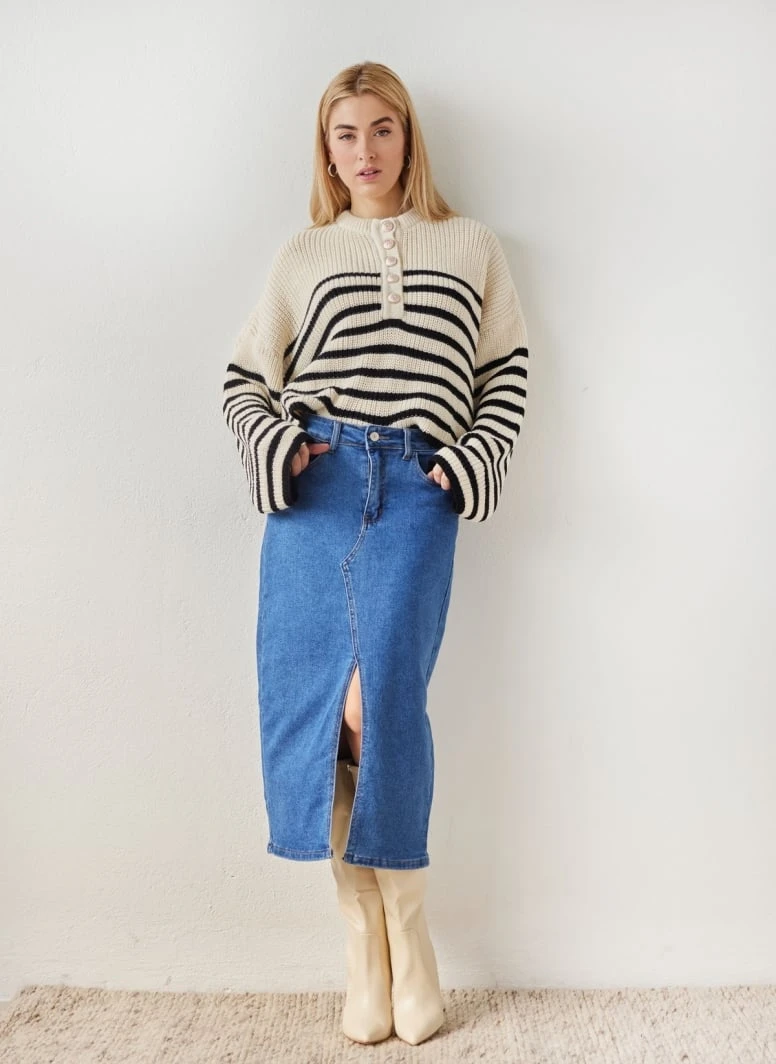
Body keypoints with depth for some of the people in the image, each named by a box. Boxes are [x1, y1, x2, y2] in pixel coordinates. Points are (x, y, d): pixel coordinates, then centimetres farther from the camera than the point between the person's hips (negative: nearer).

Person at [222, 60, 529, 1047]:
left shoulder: (471, 246, 18)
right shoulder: (302, 255, 18)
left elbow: (507, 372, 15)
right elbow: (244, 377, 16)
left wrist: (475, 461, 0)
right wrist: (275, 444, -3)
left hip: (417, 488, -1)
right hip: (314, 483, 2)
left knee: (377, 699, -16)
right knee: (309, 697, -6)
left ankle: (404, 934, 3)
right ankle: (367, 939, 8)